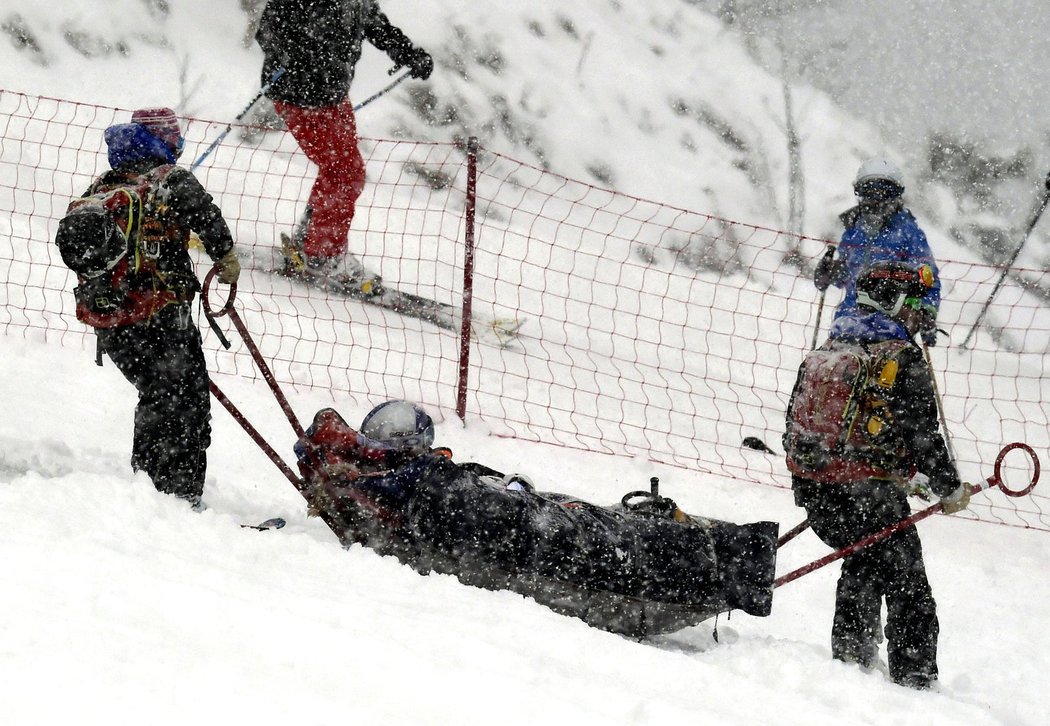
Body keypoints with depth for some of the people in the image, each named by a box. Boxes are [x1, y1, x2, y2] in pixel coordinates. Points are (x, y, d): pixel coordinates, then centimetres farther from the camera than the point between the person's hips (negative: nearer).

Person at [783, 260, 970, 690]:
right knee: (908, 588, 4)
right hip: (871, 493, -7)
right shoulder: (903, 360, -11)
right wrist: (951, 490, 0)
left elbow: (794, 427, 15)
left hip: (815, 492, 7)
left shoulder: (823, 354, 11)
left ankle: (851, 655, 33)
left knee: (864, 564, 31)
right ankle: (914, 678, 0)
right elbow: (923, 437, -13)